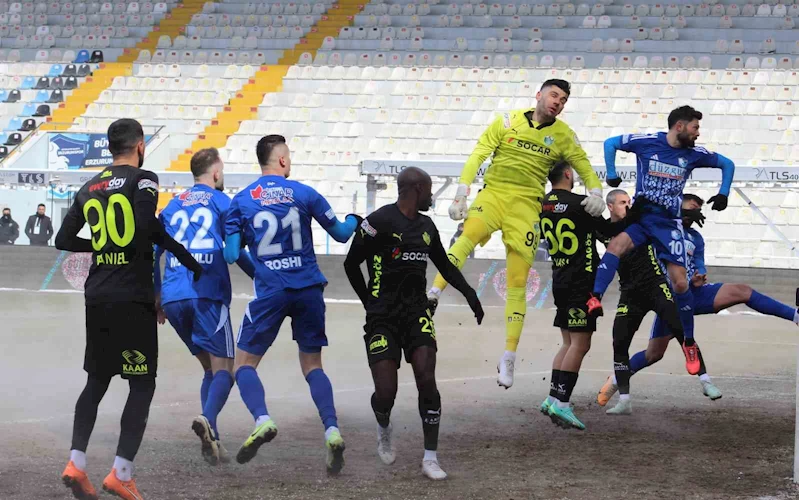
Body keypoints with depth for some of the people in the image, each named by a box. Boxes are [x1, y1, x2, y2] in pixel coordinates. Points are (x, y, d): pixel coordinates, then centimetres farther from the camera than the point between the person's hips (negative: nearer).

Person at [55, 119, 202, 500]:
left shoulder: (89, 189, 12)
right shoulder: (142, 179, -6)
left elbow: (63, 240, 16)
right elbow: (149, 225, -22)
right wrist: (190, 262, -12)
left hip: (97, 299, 6)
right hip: (133, 299, -6)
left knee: (97, 381, 17)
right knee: (142, 385, 2)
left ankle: (75, 463, 4)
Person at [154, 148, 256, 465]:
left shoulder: (173, 206, 20)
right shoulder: (220, 201, 6)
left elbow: (152, 253, 18)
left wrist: (156, 295, 25)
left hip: (173, 297, 5)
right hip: (207, 294, -5)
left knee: (210, 367, 16)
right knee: (223, 368, -6)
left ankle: (212, 440, 2)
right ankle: (208, 420, -35)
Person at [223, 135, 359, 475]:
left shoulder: (240, 201, 0)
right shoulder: (304, 194, 1)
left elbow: (232, 255, -3)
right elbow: (340, 234, 9)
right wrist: (354, 220, 32)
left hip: (270, 292, -2)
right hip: (309, 289, 2)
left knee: (245, 362, 9)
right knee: (312, 365, 14)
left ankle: (262, 420, -17)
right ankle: (331, 431, -5)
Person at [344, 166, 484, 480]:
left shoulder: (426, 227, 12)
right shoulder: (380, 222, -10)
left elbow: (445, 265, 26)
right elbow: (351, 264, -3)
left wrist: (469, 293, 13)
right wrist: (370, 304, 5)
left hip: (417, 313, 5)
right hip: (383, 318, -5)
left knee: (427, 381, -11)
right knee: (386, 392, -8)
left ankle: (430, 459, -5)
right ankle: (384, 430, 28)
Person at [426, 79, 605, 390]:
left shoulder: (563, 136, 9)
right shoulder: (508, 121, 5)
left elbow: (585, 168, 16)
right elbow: (478, 155, 3)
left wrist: (595, 193, -5)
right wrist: (461, 194, -5)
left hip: (527, 205, 1)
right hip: (493, 193, -1)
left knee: (517, 283, -5)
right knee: (470, 234, -35)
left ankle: (508, 358, 1)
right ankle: (432, 296, -41)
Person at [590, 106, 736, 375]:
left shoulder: (693, 154, 2)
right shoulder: (647, 142, -5)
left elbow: (727, 165, 19)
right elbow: (610, 143, 7)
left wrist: (723, 194, 8)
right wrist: (612, 175, -1)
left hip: (669, 224, 1)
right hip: (640, 216, -1)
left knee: (680, 283, -5)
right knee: (616, 245, -32)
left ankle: (689, 343, 10)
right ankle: (594, 300, -42)